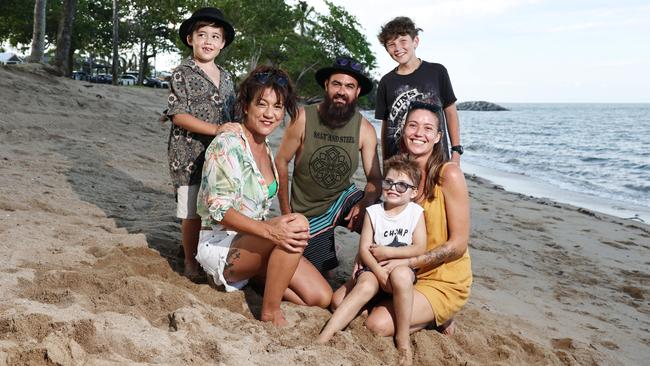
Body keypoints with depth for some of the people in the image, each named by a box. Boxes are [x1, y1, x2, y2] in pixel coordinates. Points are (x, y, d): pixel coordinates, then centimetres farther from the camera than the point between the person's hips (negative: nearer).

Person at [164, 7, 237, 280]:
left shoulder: (226, 79, 14)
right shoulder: (182, 74, -5)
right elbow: (179, 115, -12)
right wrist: (215, 130, -21)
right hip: (190, 155, -5)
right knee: (192, 212, -1)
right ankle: (190, 262, 15)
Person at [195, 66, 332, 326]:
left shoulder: (265, 150, 11)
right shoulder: (228, 144, -15)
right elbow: (219, 209, -24)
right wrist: (270, 231, -35)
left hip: (251, 243, 8)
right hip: (220, 245, -8)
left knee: (321, 297, -6)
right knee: (299, 223, -32)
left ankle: (257, 278, 11)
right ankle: (270, 313, -20)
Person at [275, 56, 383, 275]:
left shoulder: (365, 129, -10)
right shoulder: (303, 119, -16)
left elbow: (374, 178, -9)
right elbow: (281, 162, -8)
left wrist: (364, 203, -31)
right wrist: (286, 212, -8)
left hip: (344, 199, 1)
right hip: (308, 212, -1)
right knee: (321, 273, 1)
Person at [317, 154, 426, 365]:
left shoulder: (416, 212, 1)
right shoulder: (373, 212, 1)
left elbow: (420, 248, -7)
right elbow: (364, 249, -5)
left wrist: (388, 251, -11)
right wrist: (380, 273, -19)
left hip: (402, 268, -1)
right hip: (374, 268, 1)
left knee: (401, 275, -36)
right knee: (365, 286, -31)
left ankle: (403, 336, -22)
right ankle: (323, 337, -38)